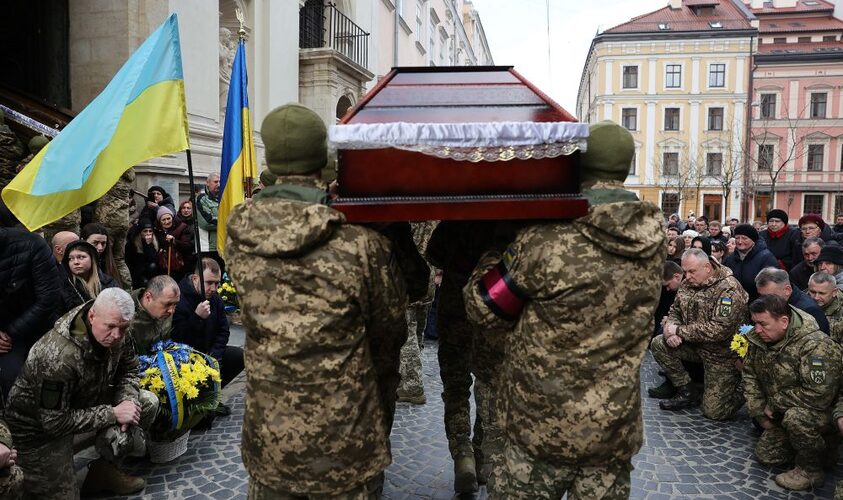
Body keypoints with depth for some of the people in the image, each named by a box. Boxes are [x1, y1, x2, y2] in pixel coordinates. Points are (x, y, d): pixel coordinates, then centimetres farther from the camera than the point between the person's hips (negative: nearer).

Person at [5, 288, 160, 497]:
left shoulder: (115, 332, -17)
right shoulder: (58, 356, -36)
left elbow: (128, 369, -1)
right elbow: (55, 421, -30)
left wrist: (127, 401, -20)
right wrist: (112, 414, -29)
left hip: (84, 400, 7)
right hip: (42, 424, -6)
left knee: (148, 403, -8)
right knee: (61, 493, -7)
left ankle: (103, 469, 7)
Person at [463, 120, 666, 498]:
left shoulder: (546, 241, -21)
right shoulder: (653, 241, -4)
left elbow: (482, 309, -9)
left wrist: (492, 259, 9)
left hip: (543, 426, -5)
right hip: (616, 429, 5)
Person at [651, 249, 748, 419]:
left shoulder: (729, 289, -23)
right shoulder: (689, 283, 0)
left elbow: (719, 330, -31)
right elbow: (675, 310, 8)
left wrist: (679, 331, -26)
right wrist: (670, 327, -16)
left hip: (723, 354, -7)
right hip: (696, 345, 7)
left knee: (714, 411, -8)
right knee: (658, 345, -13)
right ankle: (688, 393, 1)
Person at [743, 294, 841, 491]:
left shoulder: (815, 346, -31)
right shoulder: (759, 338, -8)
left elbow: (819, 396, -36)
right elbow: (750, 374, 3)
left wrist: (774, 403, -23)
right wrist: (760, 412, -3)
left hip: (826, 413, -8)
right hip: (784, 414, 8)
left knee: (796, 416, -37)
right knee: (765, 456, 9)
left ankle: (811, 470, -13)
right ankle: (816, 443, 29)